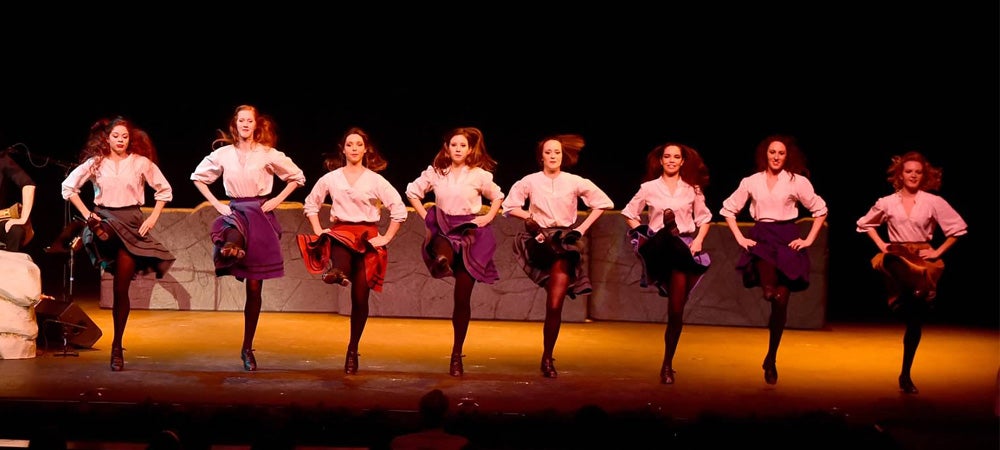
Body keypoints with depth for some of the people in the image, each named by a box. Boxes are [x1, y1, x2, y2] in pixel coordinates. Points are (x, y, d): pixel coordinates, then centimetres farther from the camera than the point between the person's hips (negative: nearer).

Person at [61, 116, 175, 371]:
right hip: (105, 219, 1)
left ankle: (117, 346, 5)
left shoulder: (141, 163, 2)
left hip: (131, 222, -1)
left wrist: (153, 218, -1)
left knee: (121, 288, -2)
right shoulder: (95, 163, 3)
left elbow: (164, 190, 8)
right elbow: (68, 186, 6)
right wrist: (86, 214, -2)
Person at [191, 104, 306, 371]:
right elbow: (198, 177, 13)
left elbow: (297, 177, 5)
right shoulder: (223, 154, 2)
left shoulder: (268, 154, -2)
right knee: (234, 228, -41)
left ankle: (247, 349, 5)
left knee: (254, 286, -1)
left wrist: (277, 200, -4)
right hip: (235, 211, 3)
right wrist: (216, 204, 2)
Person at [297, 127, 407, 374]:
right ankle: (337, 270, -72)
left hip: (367, 237, -2)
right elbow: (311, 203, 17)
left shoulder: (375, 180, 1)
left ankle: (353, 351, 6)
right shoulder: (330, 178, 6)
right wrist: (318, 231, 6)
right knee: (341, 250, -39)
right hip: (340, 232, 2)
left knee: (360, 298, -2)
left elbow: (399, 209, -1)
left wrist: (386, 238, -5)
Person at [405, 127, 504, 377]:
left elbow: (497, 196, 13)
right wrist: (425, 216, 0)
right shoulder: (435, 172, 0)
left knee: (462, 298, -3)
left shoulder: (479, 175, -2)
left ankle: (457, 355, 3)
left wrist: (489, 217, -1)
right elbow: (412, 192, 10)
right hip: (444, 229, 4)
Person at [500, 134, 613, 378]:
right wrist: (530, 217, -5)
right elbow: (509, 206, 8)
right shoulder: (530, 181, 0)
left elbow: (603, 203, 8)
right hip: (541, 242, 1)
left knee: (554, 306, -5)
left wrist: (583, 227, 1)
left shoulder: (575, 182, -1)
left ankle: (548, 358, 5)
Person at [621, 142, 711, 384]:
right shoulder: (649, 188, 7)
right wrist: (642, 235, 0)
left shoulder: (692, 189, 9)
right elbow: (629, 213, 14)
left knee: (676, 311, -2)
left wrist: (699, 239, -1)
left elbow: (704, 218, 15)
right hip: (661, 249, 0)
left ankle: (668, 364, 5)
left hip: (684, 247, 0)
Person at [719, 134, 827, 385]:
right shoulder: (751, 182, 7)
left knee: (781, 302, -3)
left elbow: (820, 210, 8)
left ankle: (771, 360, 7)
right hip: (761, 238, 2)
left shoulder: (797, 181, 3)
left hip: (787, 239, -2)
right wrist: (739, 238, 2)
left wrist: (809, 240, -1)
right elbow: (728, 209, 14)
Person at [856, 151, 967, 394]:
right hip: (898, 259, 0)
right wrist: (881, 245, 7)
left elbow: (958, 228, 4)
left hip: (923, 261, 0)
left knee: (915, 321, 5)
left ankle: (906, 374, 16)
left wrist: (938, 251, -2)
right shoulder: (887, 203, 5)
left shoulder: (933, 202, 1)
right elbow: (865, 224, 20)